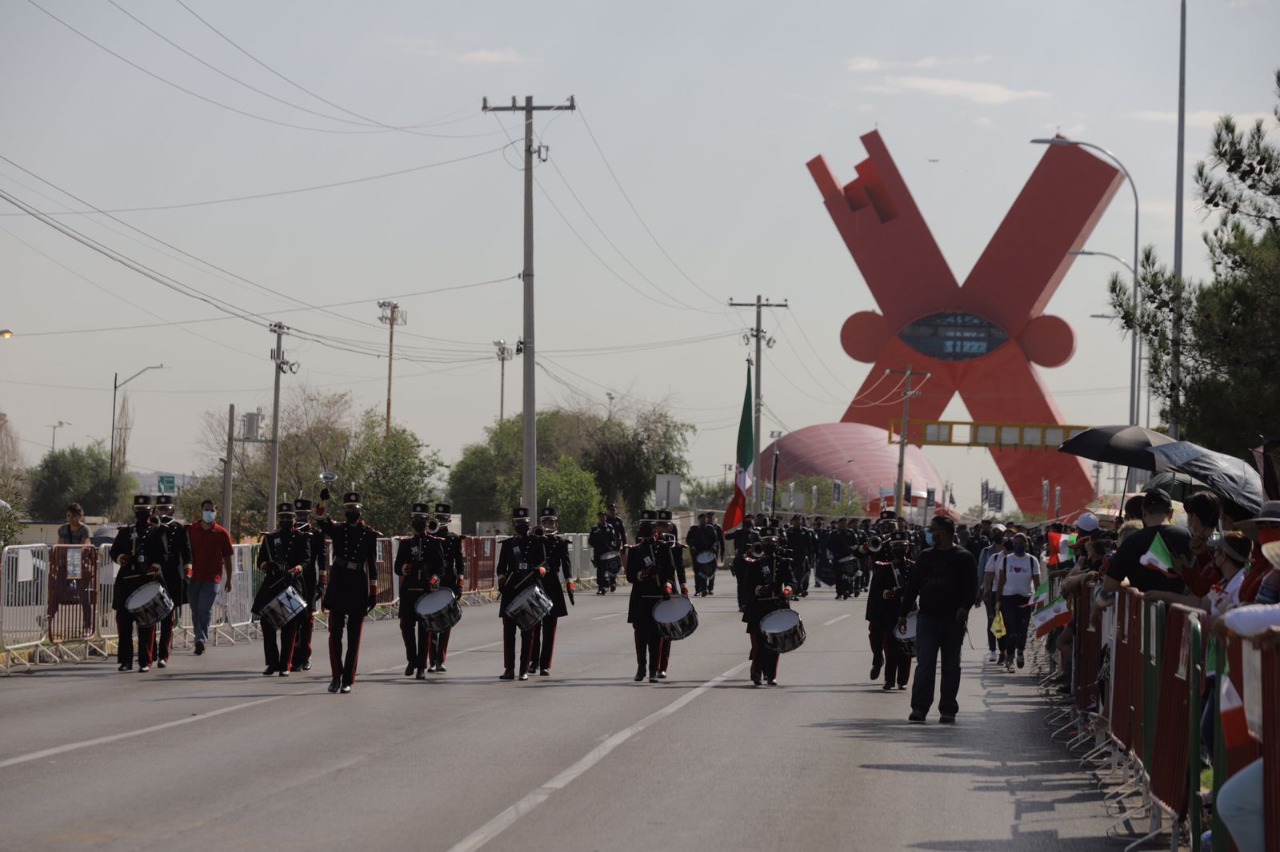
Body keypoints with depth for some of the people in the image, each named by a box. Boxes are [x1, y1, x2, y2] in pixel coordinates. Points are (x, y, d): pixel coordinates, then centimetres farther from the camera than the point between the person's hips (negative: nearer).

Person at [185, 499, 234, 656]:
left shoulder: (222, 533, 2)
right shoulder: (191, 530, 5)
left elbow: (227, 558, 8)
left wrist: (228, 579, 10)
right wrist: (185, 573, 3)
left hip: (211, 578, -3)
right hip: (193, 577, 3)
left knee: (204, 610, -13)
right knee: (196, 611, 9)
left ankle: (201, 639, -14)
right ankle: (200, 639, 18)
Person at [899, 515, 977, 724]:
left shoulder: (963, 557, 2)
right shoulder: (925, 556, 13)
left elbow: (971, 586, -5)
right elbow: (912, 585, 14)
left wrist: (964, 607, -21)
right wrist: (903, 613, 11)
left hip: (953, 620, -2)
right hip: (927, 618, 2)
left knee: (951, 666, 5)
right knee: (925, 664, -7)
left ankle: (948, 710, 11)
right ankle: (919, 708, -9)